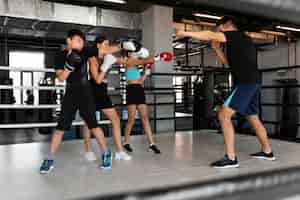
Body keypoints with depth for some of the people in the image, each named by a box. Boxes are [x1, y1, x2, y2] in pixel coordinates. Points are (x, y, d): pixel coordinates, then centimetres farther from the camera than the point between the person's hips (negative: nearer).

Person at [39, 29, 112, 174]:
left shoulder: (84, 52, -2)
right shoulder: (60, 56, -4)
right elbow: (60, 78, -12)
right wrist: (69, 65, -27)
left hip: (85, 93, 0)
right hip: (70, 94, 0)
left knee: (92, 125, -2)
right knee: (61, 126, 1)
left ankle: (106, 154, 12)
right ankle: (50, 160, 10)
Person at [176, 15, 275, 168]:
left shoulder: (236, 35, -5)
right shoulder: (241, 41, 22)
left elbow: (210, 36, -15)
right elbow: (228, 61, 26)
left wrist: (186, 33, -9)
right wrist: (216, 48, 15)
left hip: (245, 82, -10)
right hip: (252, 83, 10)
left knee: (224, 115, -14)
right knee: (253, 118, 20)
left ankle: (231, 158, -15)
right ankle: (267, 152, 34)